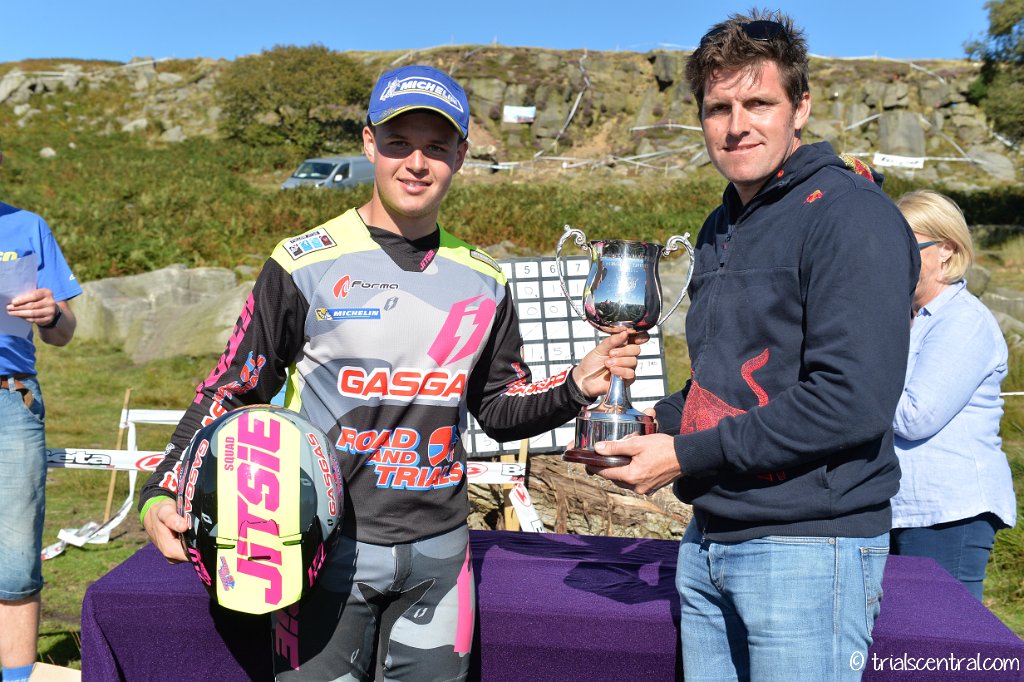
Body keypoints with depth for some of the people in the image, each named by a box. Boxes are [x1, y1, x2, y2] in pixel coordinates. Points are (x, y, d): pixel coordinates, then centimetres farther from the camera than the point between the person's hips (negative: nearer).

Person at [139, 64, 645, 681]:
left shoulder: (483, 282, 5)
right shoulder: (305, 265, -7)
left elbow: (500, 410, 12)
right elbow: (232, 391, -1)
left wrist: (577, 386, -4)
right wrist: (162, 494, -12)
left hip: (439, 550, 4)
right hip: (329, 544, -3)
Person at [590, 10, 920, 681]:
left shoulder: (851, 215, -13)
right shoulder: (723, 228, 14)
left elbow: (853, 402, -22)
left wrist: (685, 455, -18)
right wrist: (654, 426, 3)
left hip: (808, 549, -7)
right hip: (709, 541, 8)